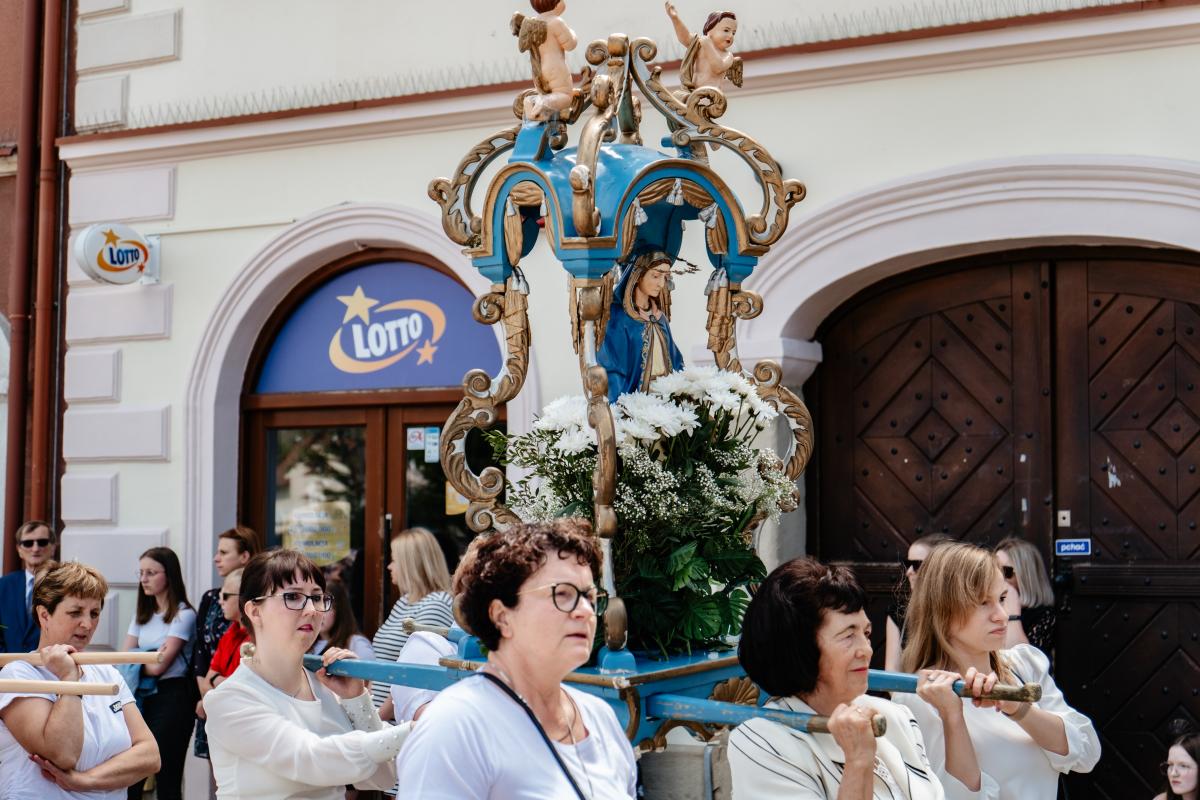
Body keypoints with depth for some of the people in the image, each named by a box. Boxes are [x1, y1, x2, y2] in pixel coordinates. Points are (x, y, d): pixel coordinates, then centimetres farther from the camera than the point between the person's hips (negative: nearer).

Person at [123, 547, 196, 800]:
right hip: (143, 696, 6)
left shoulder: (183, 615, -8)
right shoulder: (142, 614, 14)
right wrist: (148, 659, -12)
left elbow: (158, 666, -12)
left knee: (167, 779, -1)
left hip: (171, 697, -6)